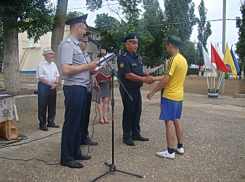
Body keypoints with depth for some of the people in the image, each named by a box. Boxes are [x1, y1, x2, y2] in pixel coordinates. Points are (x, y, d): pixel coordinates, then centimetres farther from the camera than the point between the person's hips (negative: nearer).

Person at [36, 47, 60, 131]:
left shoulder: (54, 64, 14)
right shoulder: (41, 64, -5)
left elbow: (57, 75, 15)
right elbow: (40, 78, -12)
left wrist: (56, 83, -4)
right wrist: (51, 84, -14)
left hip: (53, 87, 6)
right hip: (44, 87, -6)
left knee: (52, 105, 9)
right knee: (43, 106, -2)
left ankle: (51, 122, 21)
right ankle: (42, 124, 6)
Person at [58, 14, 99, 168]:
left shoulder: (76, 45, 18)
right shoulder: (67, 44, -12)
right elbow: (66, 69, -23)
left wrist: (90, 70, 9)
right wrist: (88, 66, -16)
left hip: (81, 88, 10)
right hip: (74, 88, -10)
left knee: (79, 122, 16)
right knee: (71, 124, -2)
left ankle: (76, 152, 29)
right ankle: (66, 158, 10)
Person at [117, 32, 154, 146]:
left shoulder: (136, 56, 12)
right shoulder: (123, 58, -17)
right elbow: (128, 75, -25)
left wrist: (147, 75, 0)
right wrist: (144, 79, -27)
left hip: (137, 89, 9)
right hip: (128, 90, -9)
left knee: (137, 112, 15)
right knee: (128, 112, 1)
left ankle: (136, 134, 28)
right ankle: (127, 136, 15)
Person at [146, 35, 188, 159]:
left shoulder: (173, 60, -17)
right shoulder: (183, 60, 11)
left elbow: (166, 80, -21)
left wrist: (153, 92, -13)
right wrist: (154, 78, 21)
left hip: (170, 96, -9)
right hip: (179, 96, 9)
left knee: (169, 122, -4)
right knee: (177, 121, 17)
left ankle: (170, 152, 2)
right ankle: (180, 147, 26)